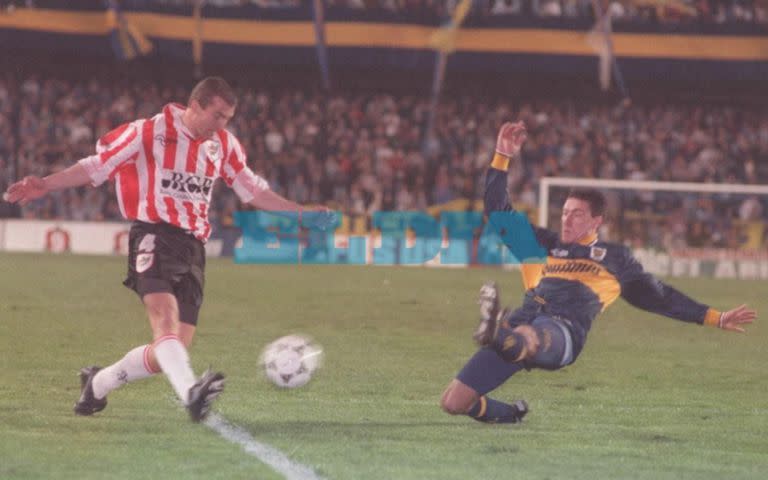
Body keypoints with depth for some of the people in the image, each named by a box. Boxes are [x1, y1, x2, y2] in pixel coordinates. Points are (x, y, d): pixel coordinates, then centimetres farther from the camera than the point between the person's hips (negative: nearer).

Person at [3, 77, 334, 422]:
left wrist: (302, 213, 18)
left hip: (193, 248, 6)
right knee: (166, 316, -31)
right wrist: (45, 185, -10)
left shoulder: (224, 144, 15)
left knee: (172, 351, 0)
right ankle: (190, 392, -56)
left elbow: (251, 190, 24)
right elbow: (97, 166, 0)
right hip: (154, 237, -6)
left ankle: (98, 383, 23)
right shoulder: (149, 133, -2)